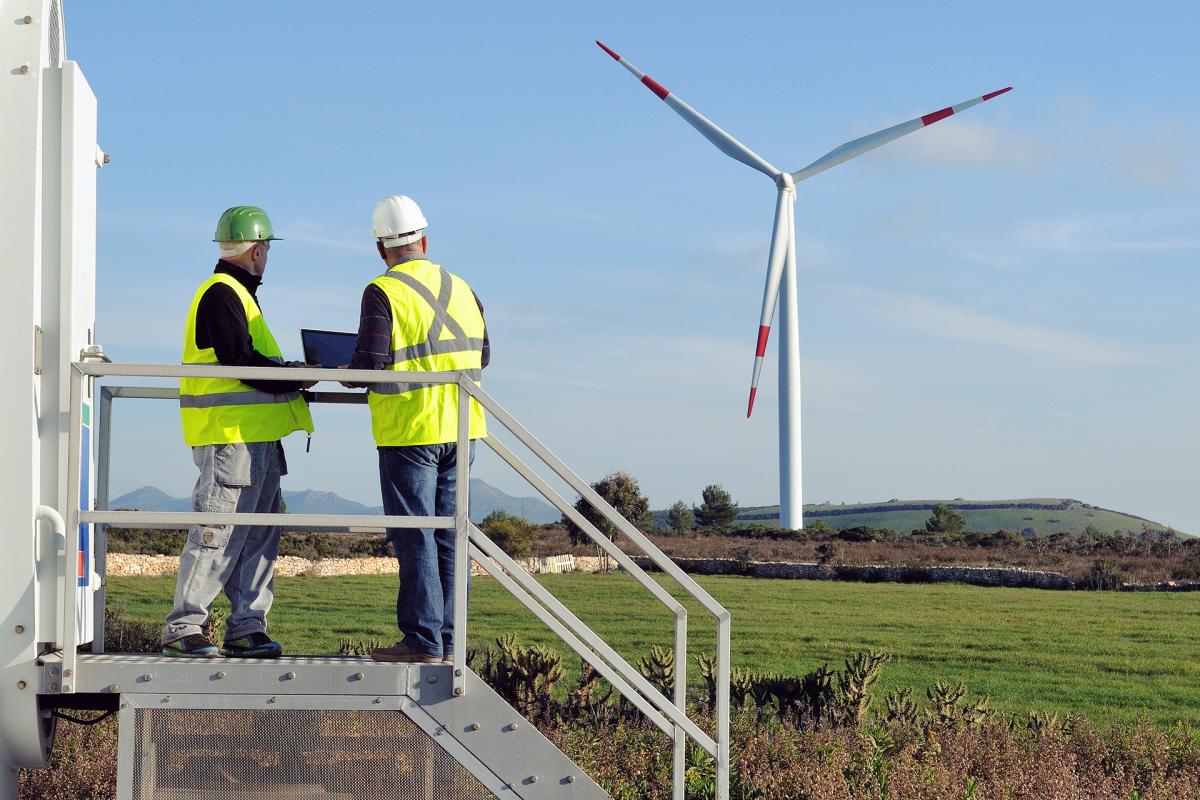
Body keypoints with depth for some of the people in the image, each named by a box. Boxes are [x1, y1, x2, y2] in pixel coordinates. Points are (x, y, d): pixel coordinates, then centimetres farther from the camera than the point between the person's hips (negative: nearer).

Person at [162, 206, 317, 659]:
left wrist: (289, 371, 9)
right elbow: (241, 362, -19)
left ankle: (246, 628, 12)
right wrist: (299, 376, -11)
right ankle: (182, 628, -2)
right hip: (230, 435, -10)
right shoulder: (221, 294, -11)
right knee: (217, 533, -8)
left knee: (259, 534, 9)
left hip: (256, 437, 10)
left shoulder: (236, 294, 22)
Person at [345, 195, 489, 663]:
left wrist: (342, 372, 4)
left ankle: (423, 640, -2)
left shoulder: (383, 292, -10)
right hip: (461, 430, 6)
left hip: (410, 431, -6)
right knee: (449, 534, 10)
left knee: (414, 537, -2)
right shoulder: (460, 288, 9)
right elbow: (482, 355, 13)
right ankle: (448, 639, 13)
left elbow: (370, 363, -16)